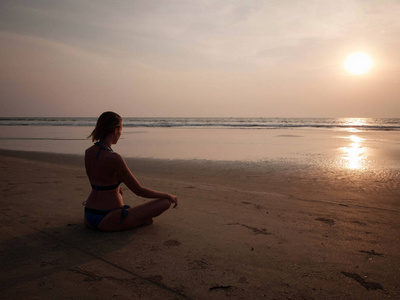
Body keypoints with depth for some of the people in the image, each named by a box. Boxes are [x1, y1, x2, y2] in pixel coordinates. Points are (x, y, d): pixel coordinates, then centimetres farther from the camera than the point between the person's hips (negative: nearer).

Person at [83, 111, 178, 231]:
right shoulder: (114, 158, -21)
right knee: (166, 202, -3)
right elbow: (139, 191, -15)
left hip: (88, 218, 8)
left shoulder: (88, 152, 2)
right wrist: (168, 196, -1)